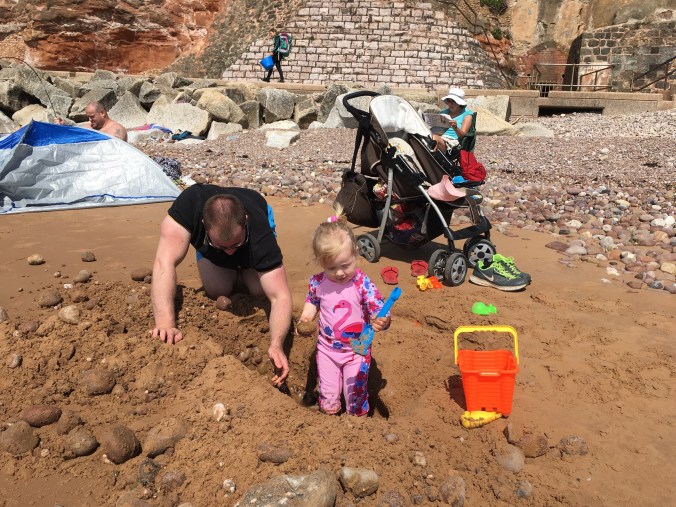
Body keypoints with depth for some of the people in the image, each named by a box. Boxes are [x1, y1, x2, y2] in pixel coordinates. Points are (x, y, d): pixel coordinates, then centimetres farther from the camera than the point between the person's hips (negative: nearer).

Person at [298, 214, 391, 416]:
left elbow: (379, 312, -23)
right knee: (328, 396, 17)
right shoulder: (317, 282, -12)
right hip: (327, 348, 3)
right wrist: (307, 314, -11)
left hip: (356, 350, -3)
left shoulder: (363, 284, -22)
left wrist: (381, 321, -46)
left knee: (355, 394, 12)